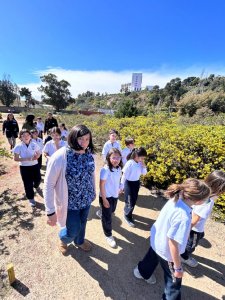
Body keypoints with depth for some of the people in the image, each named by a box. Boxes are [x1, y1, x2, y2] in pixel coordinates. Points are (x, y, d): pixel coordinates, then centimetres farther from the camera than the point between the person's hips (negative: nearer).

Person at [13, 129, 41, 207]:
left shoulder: (34, 144, -4)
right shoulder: (18, 146, -11)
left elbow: (38, 153, 7)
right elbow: (16, 158, -11)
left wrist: (36, 156, -18)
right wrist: (27, 159, -22)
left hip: (35, 166, 2)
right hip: (24, 167, -2)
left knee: (38, 179, 11)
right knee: (28, 184, 7)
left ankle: (35, 186, 50)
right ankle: (31, 199, 27)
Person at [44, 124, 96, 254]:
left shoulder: (89, 154, -10)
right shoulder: (60, 157, -27)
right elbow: (48, 184, -20)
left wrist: (93, 192, 15)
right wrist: (50, 211, -18)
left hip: (86, 199, 5)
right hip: (70, 202, -4)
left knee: (82, 224, 26)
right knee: (73, 231, 14)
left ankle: (79, 241, 61)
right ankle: (63, 240, 53)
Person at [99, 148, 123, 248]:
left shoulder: (119, 168, -5)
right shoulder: (105, 169, -25)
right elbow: (102, 185, -20)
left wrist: (118, 191, 10)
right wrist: (104, 199, -17)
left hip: (115, 196, 6)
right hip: (106, 196, -6)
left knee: (111, 211, 27)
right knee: (107, 217, 9)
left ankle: (102, 213, 58)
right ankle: (108, 235, 31)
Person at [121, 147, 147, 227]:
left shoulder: (140, 163, -4)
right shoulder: (129, 163, -24)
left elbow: (144, 173, 5)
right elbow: (124, 176, -18)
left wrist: (143, 165, -11)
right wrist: (122, 187, -14)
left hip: (136, 183, 7)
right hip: (129, 183, -6)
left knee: (134, 201, 19)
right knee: (130, 202, 4)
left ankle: (127, 212, 44)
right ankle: (127, 216, 29)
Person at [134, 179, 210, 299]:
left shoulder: (175, 199, -18)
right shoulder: (183, 217, -40)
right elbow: (173, 243, -30)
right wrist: (178, 267, -15)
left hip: (156, 239, 8)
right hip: (166, 250, -8)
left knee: (152, 257, 37)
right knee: (174, 279, 22)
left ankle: (142, 272, 65)